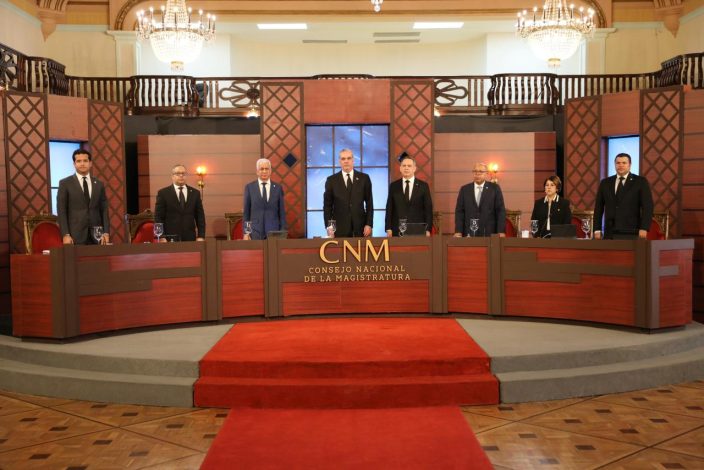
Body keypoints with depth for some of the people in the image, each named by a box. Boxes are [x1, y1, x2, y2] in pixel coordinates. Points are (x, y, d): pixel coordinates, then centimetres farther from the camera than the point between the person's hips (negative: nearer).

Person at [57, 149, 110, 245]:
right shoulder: (65, 183, 3)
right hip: (75, 236, -3)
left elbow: (104, 210, 10)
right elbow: (61, 211, -1)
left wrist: (106, 233, -2)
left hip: (96, 235, 3)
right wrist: (65, 235, -11)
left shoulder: (99, 184, 12)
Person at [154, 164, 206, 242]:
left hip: (190, 238, 2)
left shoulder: (195, 193, 11)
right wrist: (161, 237, -9)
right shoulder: (163, 193, 4)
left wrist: (201, 236, 1)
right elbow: (158, 217, 1)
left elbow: (200, 216, 10)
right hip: (170, 239, -2)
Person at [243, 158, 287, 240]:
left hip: (273, 231, 1)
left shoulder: (278, 188, 6)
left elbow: (282, 212, 6)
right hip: (255, 232, -1)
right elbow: (246, 212, 5)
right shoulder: (249, 187, 4)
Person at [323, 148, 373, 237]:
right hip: (339, 228, -1)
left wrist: (369, 224, -3)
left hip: (360, 227, 1)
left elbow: (369, 203, 5)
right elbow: (327, 206, 4)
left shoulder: (364, 178, 5)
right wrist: (329, 227, -5)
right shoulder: (331, 180, 4)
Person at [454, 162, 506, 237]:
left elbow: (500, 210, 1)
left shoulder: (494, 188, 4)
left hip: (490, 234, -1)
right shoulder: (464, 189, 8)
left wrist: (501, 232, -7)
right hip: (469, 234, 1)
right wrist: (458, 232, -5)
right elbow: (459, 211, 5)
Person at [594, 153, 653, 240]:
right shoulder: (605, 183, 12)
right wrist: (597, 229, 5)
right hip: (610, 233, 3)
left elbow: (647, 206, -5)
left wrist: (644, 228, -15)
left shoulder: (640, 182, 2)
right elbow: (599, 207, 12)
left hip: (631, 232, -3)